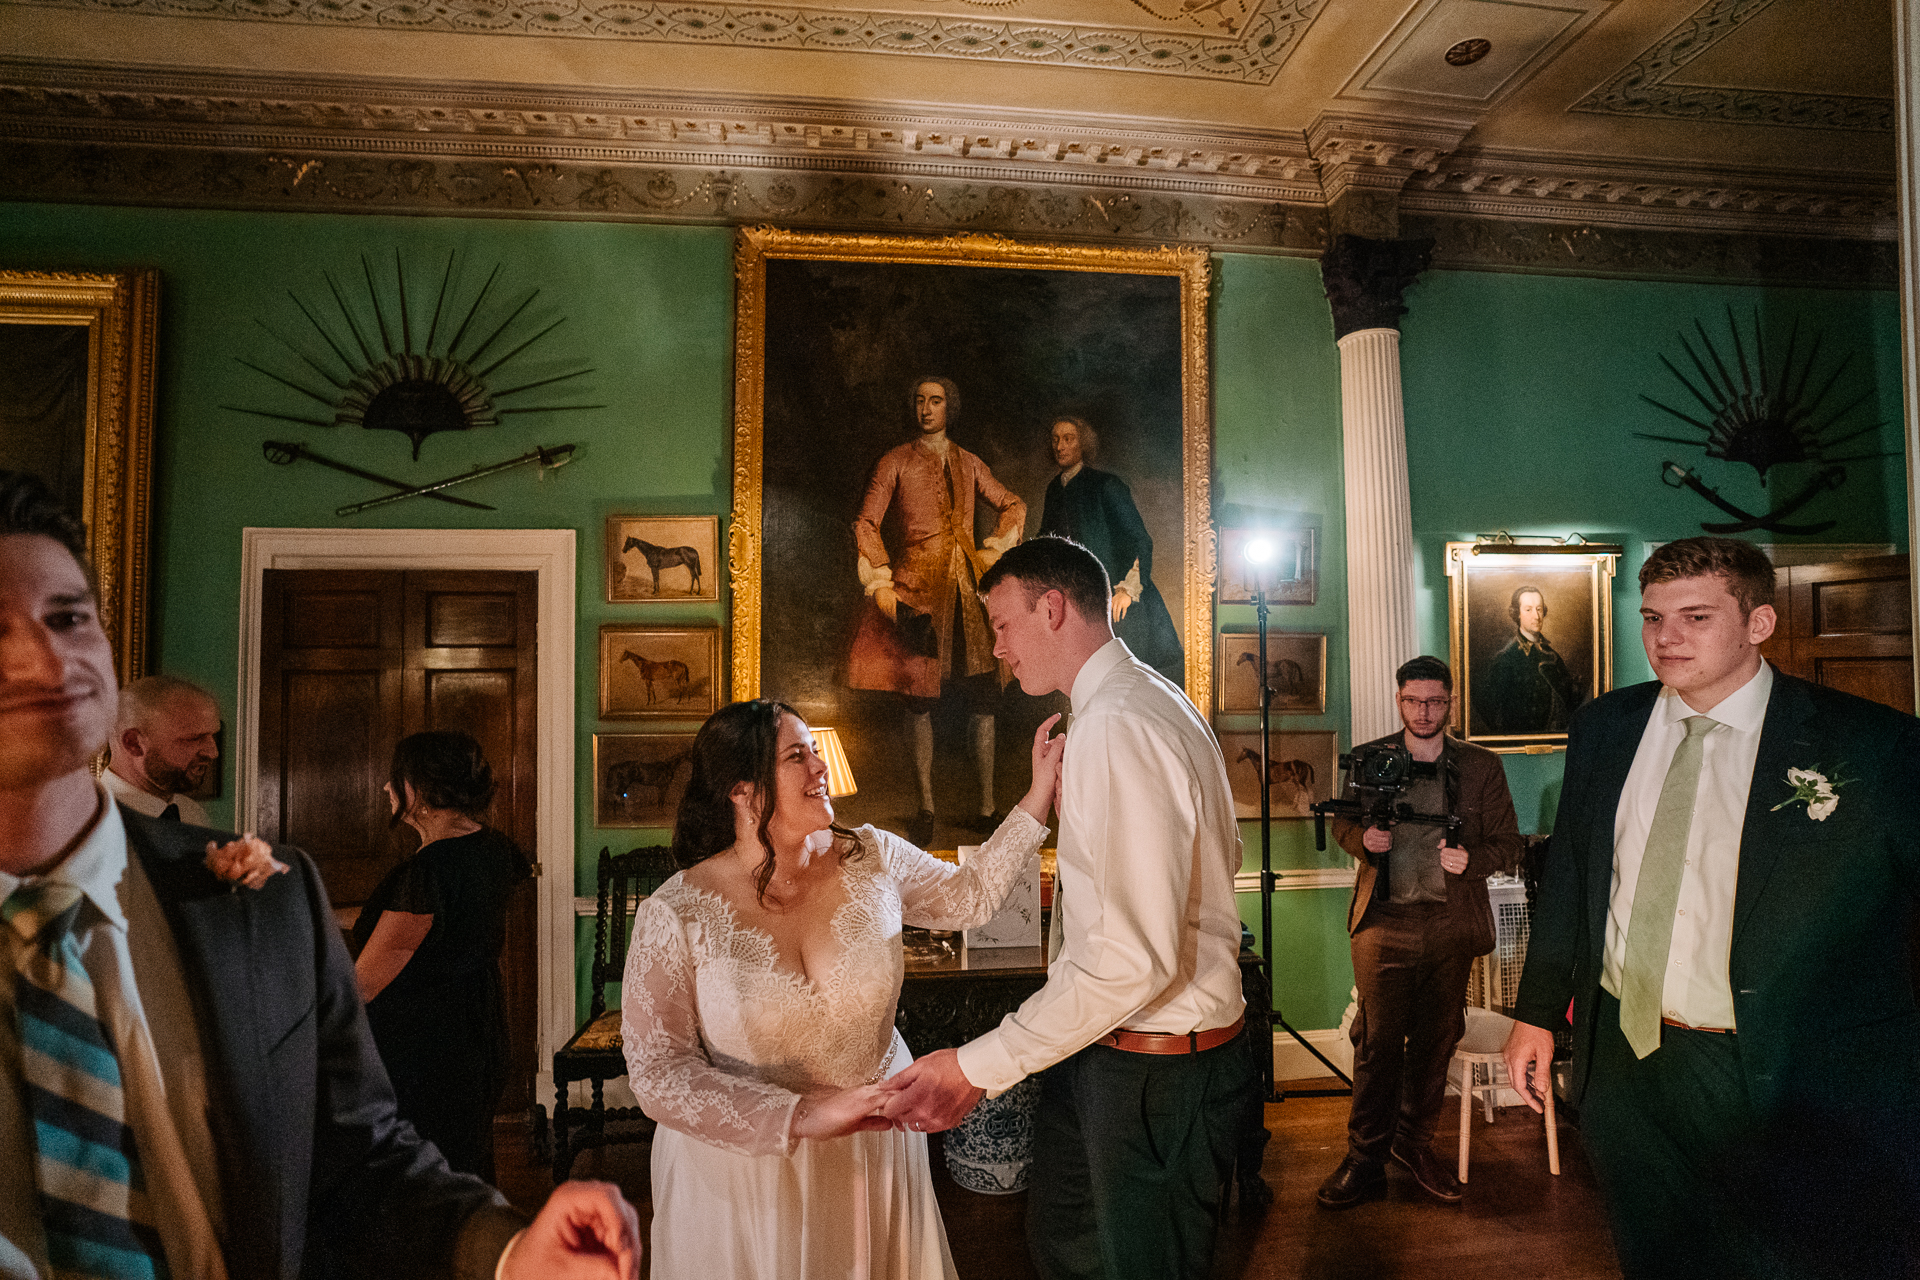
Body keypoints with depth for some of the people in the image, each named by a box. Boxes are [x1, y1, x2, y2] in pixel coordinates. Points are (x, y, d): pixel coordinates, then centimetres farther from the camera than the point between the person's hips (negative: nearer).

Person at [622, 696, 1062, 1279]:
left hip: (874, 1144, 3)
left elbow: (968, 895, 10)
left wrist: (1041, 794, 4)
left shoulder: (872, 859, -6)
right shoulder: (676, 914, -17)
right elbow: (658, 1073, -18)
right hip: (743, 1172, -3)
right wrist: (801, 1116, -26)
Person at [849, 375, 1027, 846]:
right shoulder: (896, 461, 6)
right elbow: (866, 523, 1)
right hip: (917, 587, -3)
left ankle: (987, 808, 6)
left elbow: (1013, 506, 23)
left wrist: (991, 552, 9)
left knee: (982, 698, -1)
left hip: (968, 589, 3)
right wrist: (881, 582, -8)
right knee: (919, 699, -1)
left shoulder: (969, 464, 15)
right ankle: (926, 808, 9)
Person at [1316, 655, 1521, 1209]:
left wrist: (1471, 861, -13)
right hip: (1384, 920, -1)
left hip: (1450, 923, 1)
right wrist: (1364, 839, -7)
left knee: (1435, 1040, 10)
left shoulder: (1481, 765, 6)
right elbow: (1343, 822, 16)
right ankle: (1365, 1157, 10)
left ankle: (1413, 1143, 29)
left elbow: (1508, 841, 8)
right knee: (1378, 1041, -1)